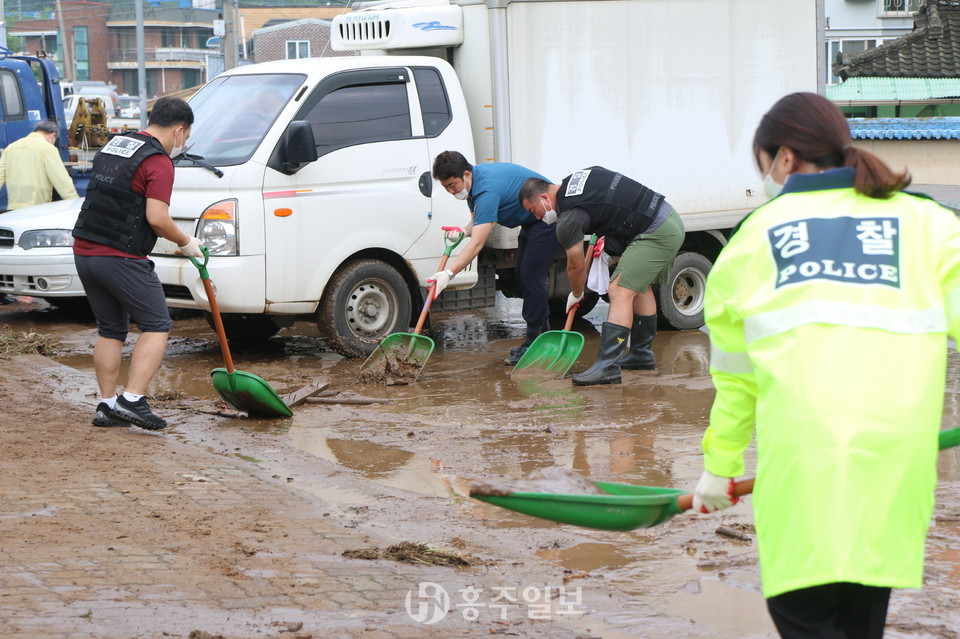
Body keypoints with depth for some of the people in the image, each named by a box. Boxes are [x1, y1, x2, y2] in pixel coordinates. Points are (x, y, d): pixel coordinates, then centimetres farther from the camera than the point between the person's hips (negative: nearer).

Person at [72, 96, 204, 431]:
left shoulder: (112, 145, 16)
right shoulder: (158, 161, -10)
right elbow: (157, 218, -19)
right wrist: (186, 243, -2)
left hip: (84, 252, 8)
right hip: (121, 258, -8)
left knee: (110, 330, 17)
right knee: (156, 326, 1)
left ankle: (107, 405, 16)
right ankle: (132, 400, -10)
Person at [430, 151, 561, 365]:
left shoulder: (487, 190, -33)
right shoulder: (473, 183, -2)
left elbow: (477, 244, -38)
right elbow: (478, 221, 11)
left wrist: (448, 274, -42)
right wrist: (464, 231, -13)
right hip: (530, 221, 11)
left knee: (531, 276, -14)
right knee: (522, 274, 12)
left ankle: (533, 342, -11)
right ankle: (543, 335, 19)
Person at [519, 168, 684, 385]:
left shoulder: (569, 219, -14)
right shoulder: (579, 176, 12)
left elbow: (576, 266, -3)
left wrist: (575, 295, 17)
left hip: (655, 234, -10)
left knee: (620, 291, -15)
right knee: (640, 286, 23)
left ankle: (608, 366, -21)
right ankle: (641, 354, 35)